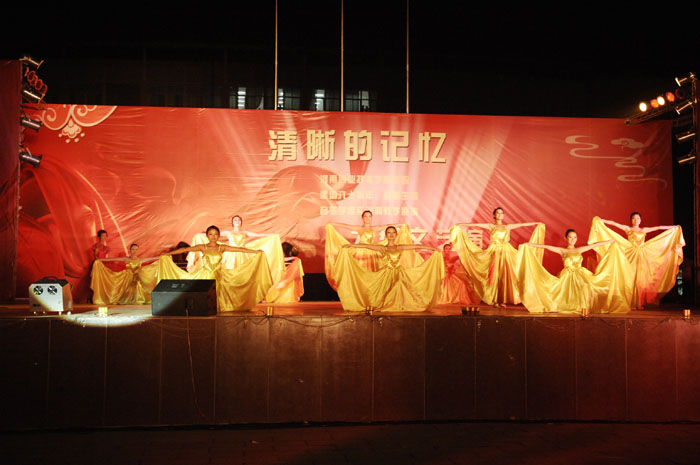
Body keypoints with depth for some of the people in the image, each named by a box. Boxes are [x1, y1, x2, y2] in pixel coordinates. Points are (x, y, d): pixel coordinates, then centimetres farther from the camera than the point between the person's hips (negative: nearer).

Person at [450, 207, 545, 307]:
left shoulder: (507, 227, 14)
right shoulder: (491, 226, 7)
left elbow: (522, 224, 17)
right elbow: (476, 225, -1)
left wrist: (536, 223, 21)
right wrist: (461, 224, -7)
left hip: (506, 252, 3)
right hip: (494, 252, -2)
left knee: (505, 275, -2)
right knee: (495, 275, -5)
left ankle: (503, 300, 2)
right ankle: (495, 300, -3)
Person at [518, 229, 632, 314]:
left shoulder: (580, 250, 14)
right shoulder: (562, 251, 6)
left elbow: (594, 245, 15)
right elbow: (547, 247, -2)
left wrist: (611, 241, 18)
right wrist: (530, 245, -8)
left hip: (580, 274, 1)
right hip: (567, 276, -1)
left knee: (585, 287, -28)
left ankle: (585, 309, -22)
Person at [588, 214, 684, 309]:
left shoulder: (644, 230, 16)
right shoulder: (627, 229, 8)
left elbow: (659, 228, 19)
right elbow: (614, 223, -1)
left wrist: (674, 227, 21)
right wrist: (601, 220, -9)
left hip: (643, 256, 3)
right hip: (632, 255, -3)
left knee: (641, 279, -1)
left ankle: (640, 303, 4)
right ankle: (632, 304, -5)